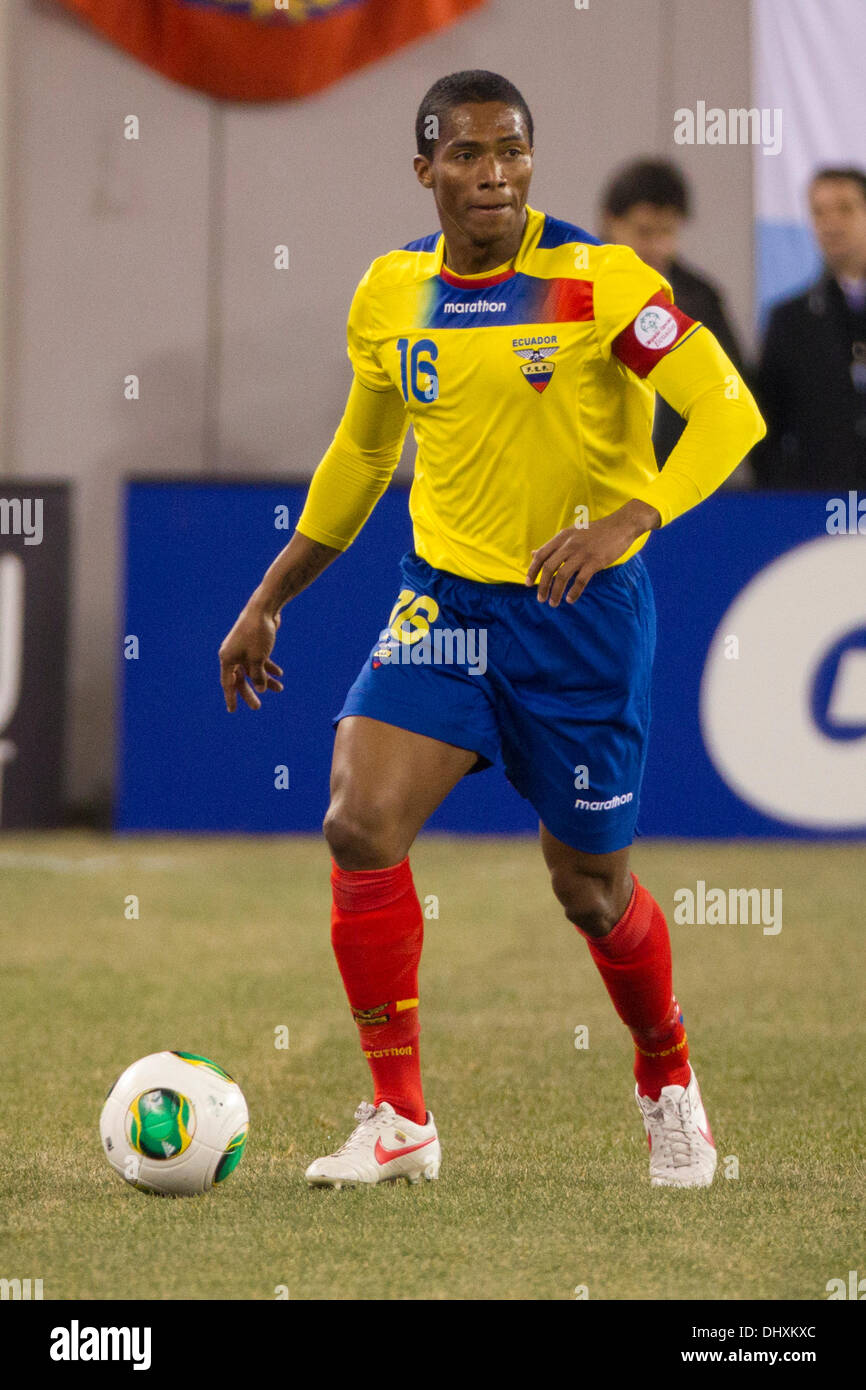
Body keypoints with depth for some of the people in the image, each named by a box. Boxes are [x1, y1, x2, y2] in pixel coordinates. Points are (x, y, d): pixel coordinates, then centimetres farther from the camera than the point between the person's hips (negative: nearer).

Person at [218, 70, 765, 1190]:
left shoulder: (599, 281, -14)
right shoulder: (390, 294, 2)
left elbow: (727, 412, -21)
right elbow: (361, 452, 18)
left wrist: (626, 521, -37)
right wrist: (269, 599, 20)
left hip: (583, 607, -4)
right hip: (443, 596, 4)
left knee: (590, 887, 6)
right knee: (360, 824, -17)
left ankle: (669, 1087, 37)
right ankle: (400, 1119, -5)